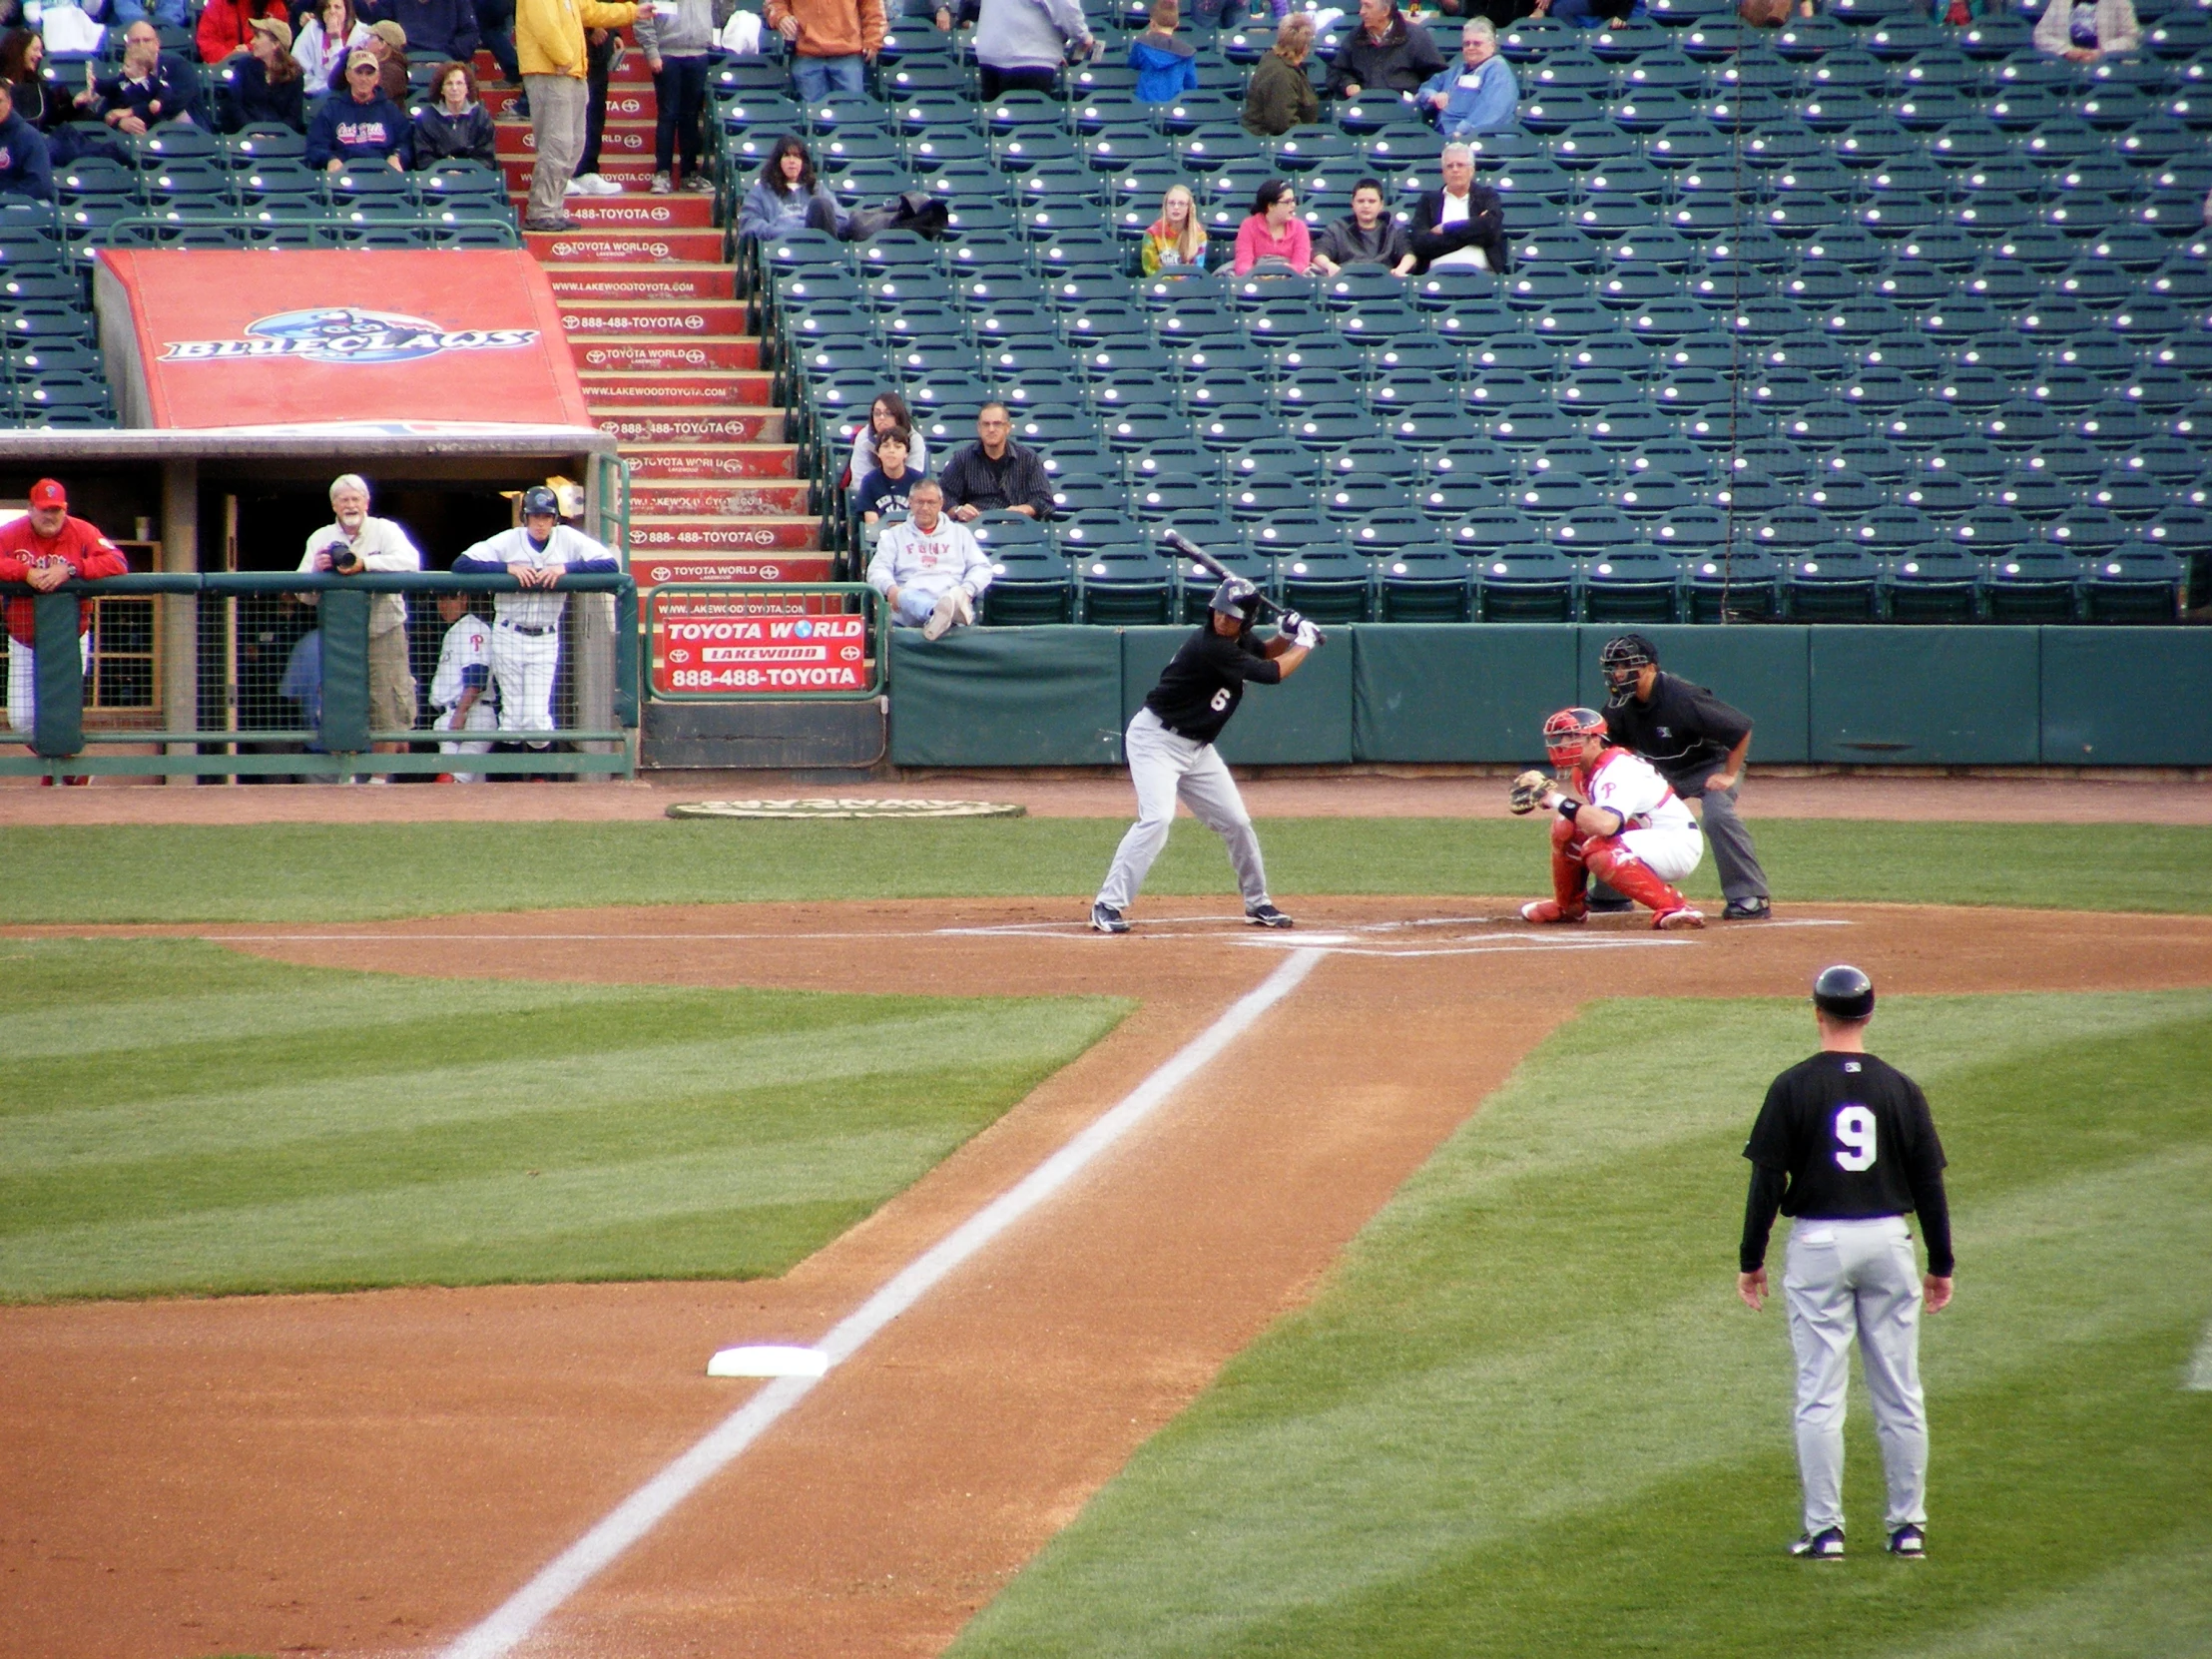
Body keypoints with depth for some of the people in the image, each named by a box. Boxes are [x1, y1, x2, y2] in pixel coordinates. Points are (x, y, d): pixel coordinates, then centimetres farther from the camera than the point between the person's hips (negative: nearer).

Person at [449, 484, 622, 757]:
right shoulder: (508, 541, -3)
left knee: (537, 719, -7)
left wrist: (565, 568, -19)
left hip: (545, 640, 0)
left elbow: (611, 564, -9)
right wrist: (508, 567, -21)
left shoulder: (568, 539, -1)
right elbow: (461, 564, -11)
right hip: (509, 637, 0)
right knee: (512, 718, 1)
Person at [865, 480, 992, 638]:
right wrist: (890, 588, -12)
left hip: (952, 596, 2)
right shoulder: (895, 535, 25)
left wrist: (967, 590, -4)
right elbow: (878, 569, 13)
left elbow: (981, 568, 19)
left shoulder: (959, 533, 27)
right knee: (906, 597, -41)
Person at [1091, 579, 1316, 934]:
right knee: (1156, 818, -25)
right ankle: (1108, 905, -23)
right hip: (1155, 740, -9)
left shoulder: (1238, 641, 1)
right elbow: (1271, 673, -22)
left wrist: (1285, 636, 2)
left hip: (1196, 747, 9)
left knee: (1236, 822, 11)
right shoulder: (1209, 646, -26)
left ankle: (1257, 904, 27)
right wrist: (1304, 644, -6)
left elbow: (1263, 654, 24)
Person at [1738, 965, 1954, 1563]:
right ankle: (1908, 1526, 10)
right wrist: (1941, 1265, 11)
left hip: (1817, 1244, -2)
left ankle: (1824, 1529, -1)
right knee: (1899, 1393, 8)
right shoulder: (1899, 1087, 2)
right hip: (1888, 1241, 2)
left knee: (1819, 1395, 1)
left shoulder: (1794, 1087, -6)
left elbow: (1768, 1179, -7)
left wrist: (1751, 1260, 0)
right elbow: (1928, 1182, 4)